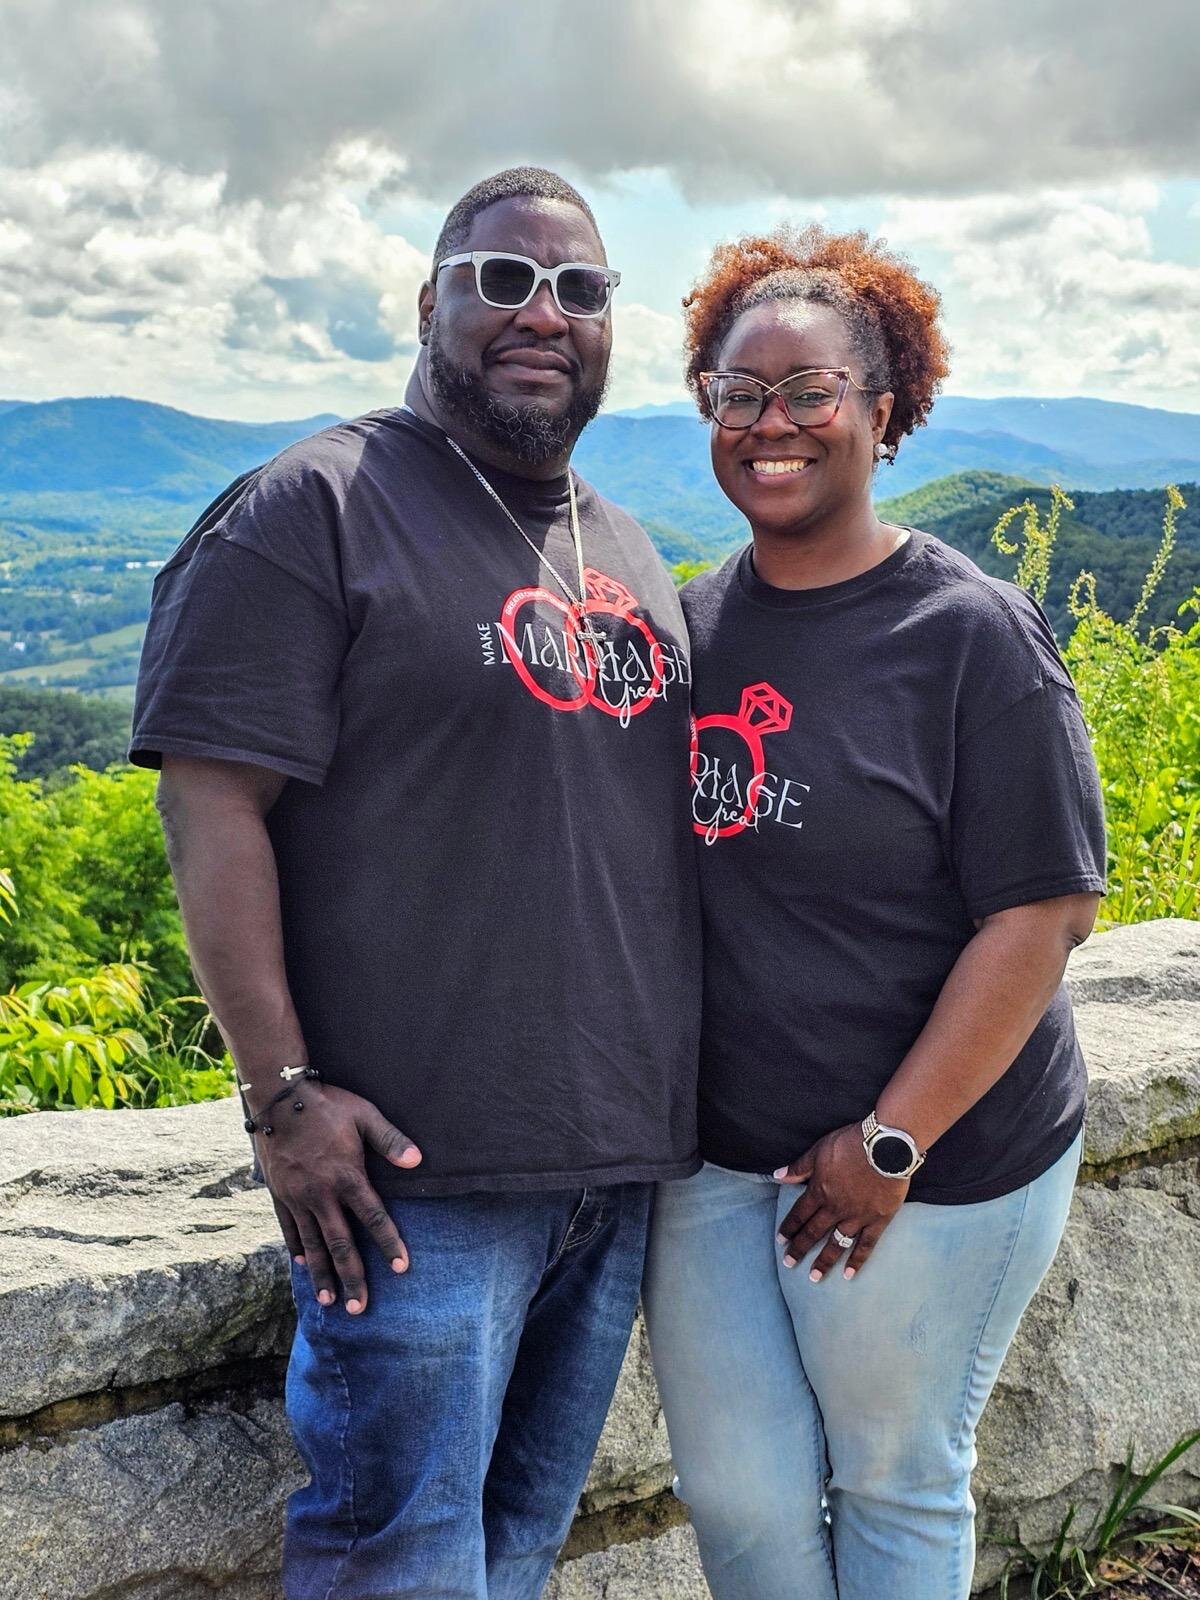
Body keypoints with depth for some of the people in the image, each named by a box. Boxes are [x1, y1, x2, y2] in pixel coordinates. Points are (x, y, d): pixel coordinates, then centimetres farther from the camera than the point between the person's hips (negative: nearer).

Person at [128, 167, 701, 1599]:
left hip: (622, 1158, 7)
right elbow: (210, 804, -14)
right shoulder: (315, 511, -7)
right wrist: (282, 1091, -19)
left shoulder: (628, 554, 16)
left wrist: (672, 1104, 18)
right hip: (415, 1165, -7)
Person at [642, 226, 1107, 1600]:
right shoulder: (689, 624, 3)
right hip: (712, 1149, 4)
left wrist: (890, 1144, -15)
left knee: (894, 1490, 14)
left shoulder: (973, 636, -12)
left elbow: (1041, 914, -14)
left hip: (927, 1158, -4)